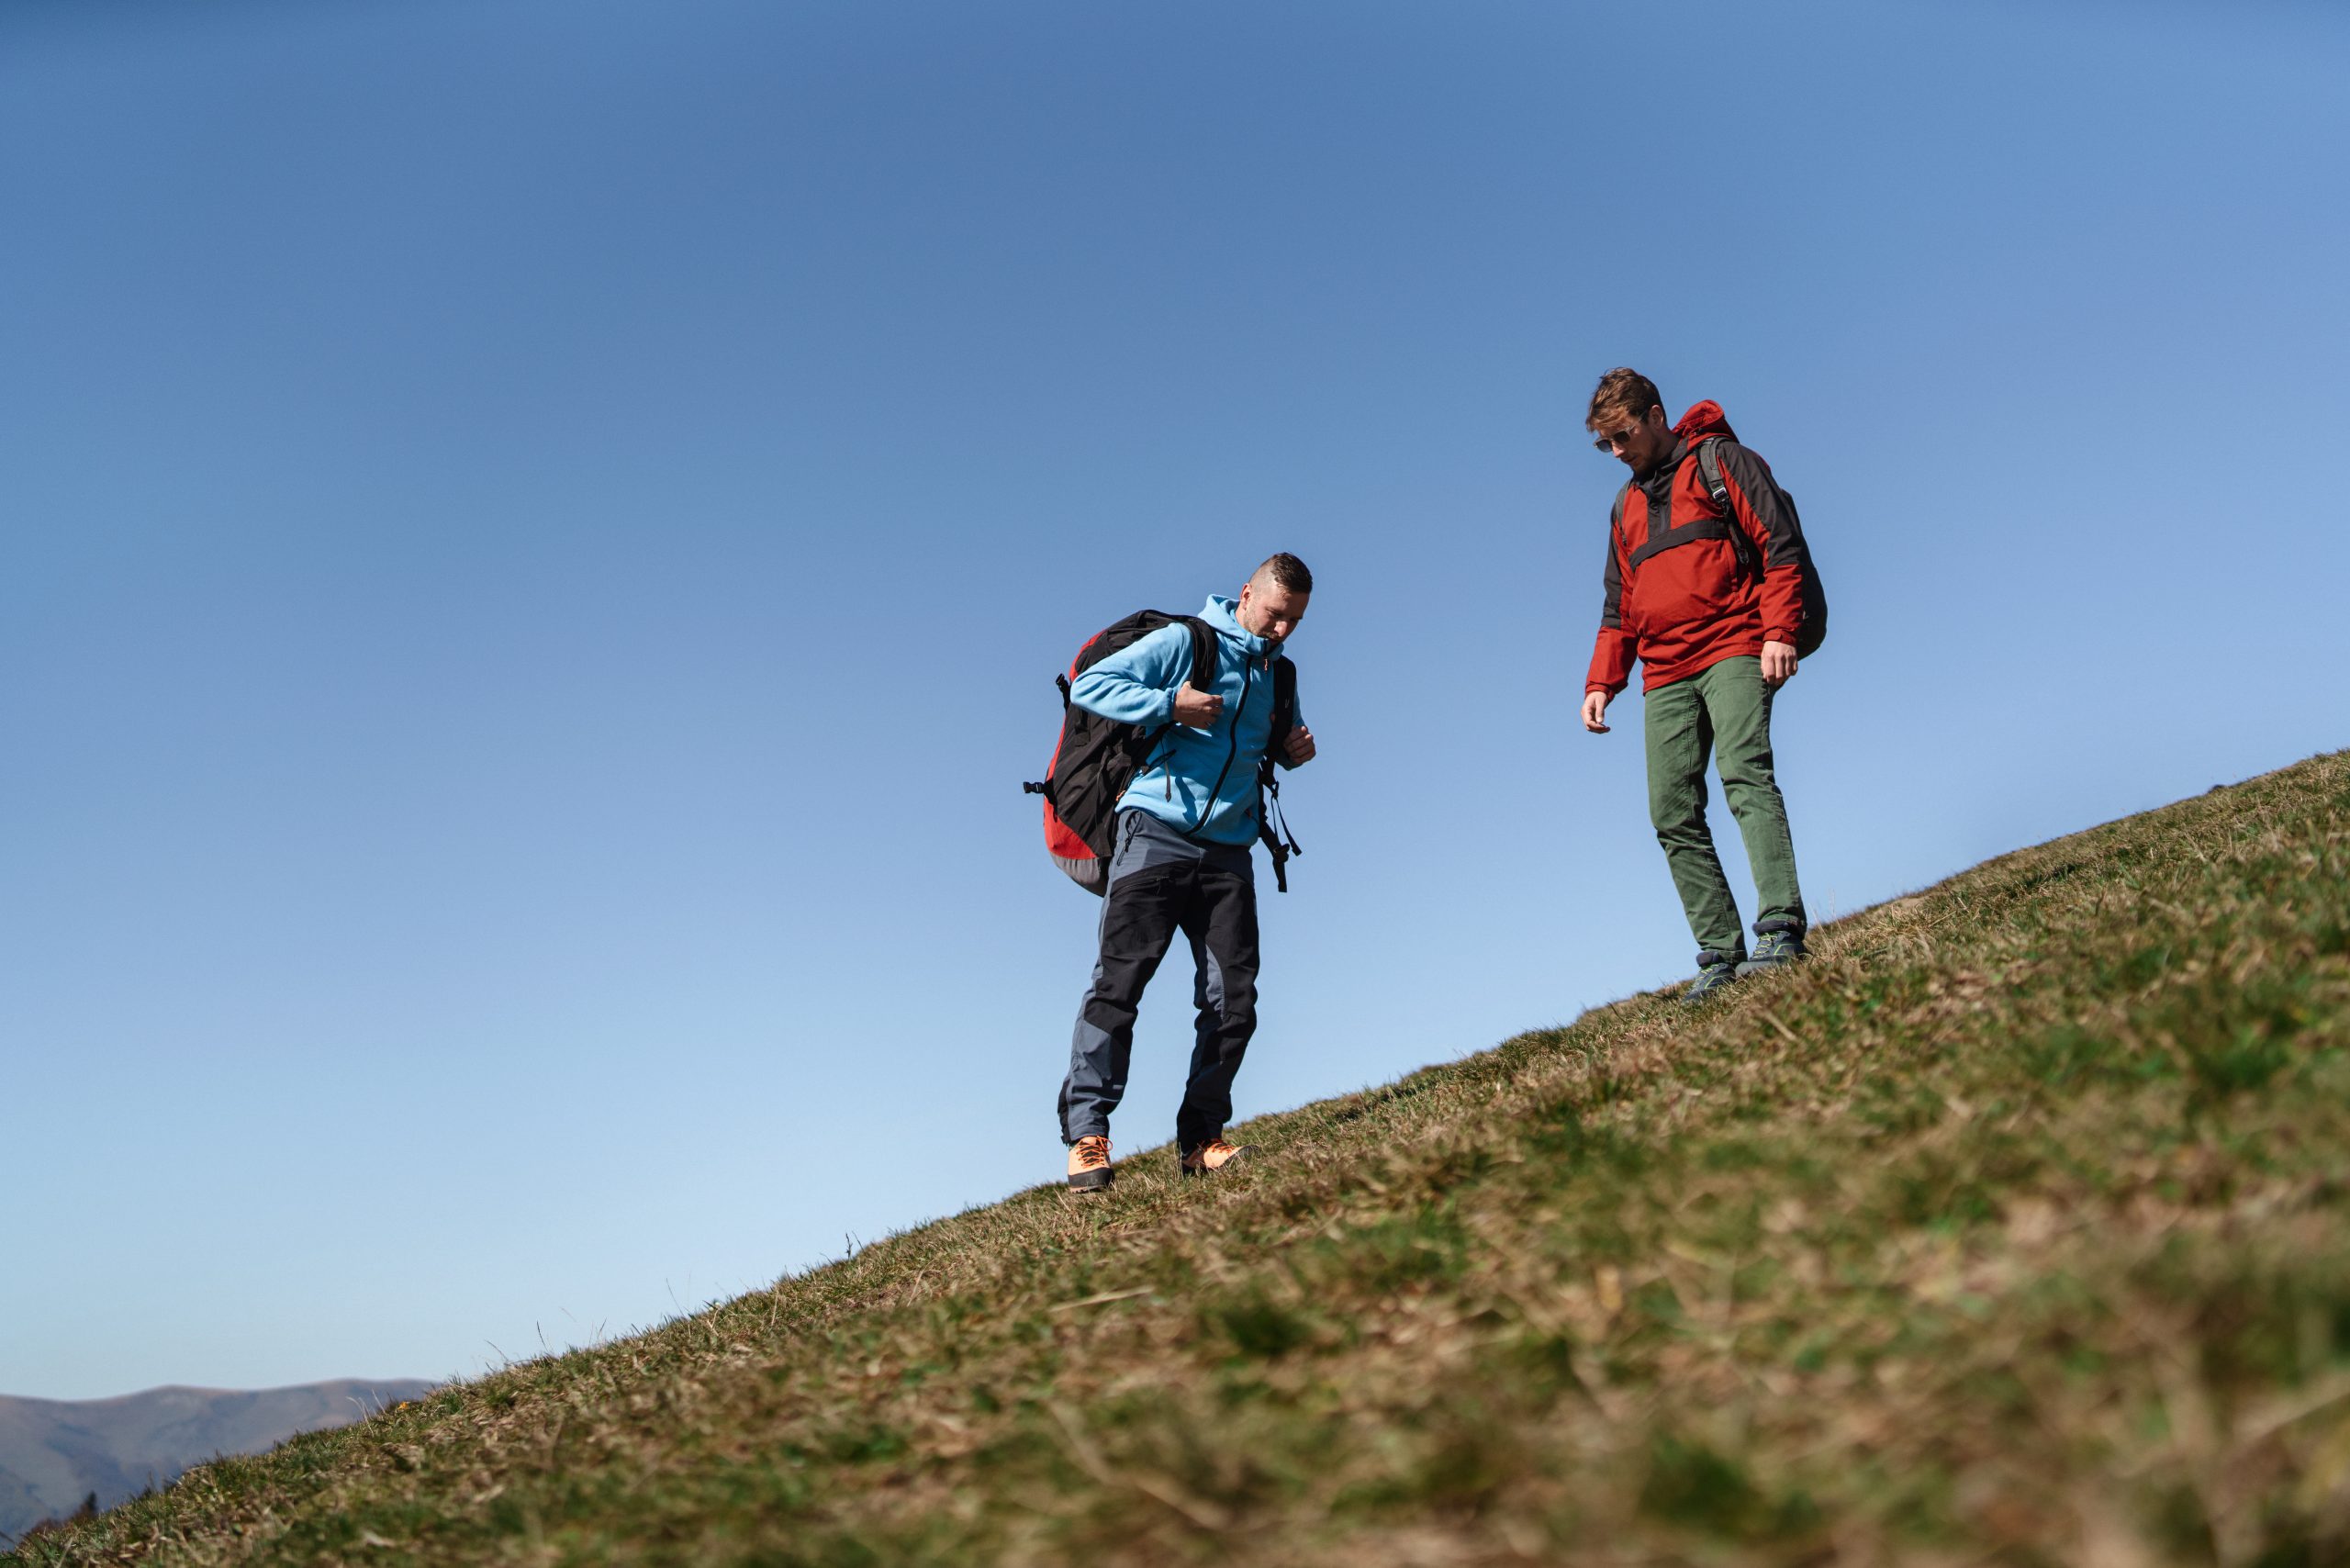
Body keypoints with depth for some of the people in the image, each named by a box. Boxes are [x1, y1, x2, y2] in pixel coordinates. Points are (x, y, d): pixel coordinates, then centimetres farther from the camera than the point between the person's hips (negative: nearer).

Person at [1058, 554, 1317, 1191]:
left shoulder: (1279, 675, 20)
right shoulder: (1184, 642, 2)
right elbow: (1089, 685, -4)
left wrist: (1297, 749, 13)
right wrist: (1170, 704, -16)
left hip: (1228, 852, 6)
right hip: (1156, 833, -5)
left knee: (1234, 1000, -2)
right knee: (1119, 982, -12)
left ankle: (1200, 1137, 8)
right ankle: (1087, 1134, -10)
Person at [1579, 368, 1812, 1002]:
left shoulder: (1720, 460, 9)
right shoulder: (1626, 506, 27)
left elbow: (1780, 545, -2)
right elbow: (1620, 609, 27)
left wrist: (1779, 632, -14)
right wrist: (1601, 682, 14)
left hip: (1733, 650, -6)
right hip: (1665, 675, 6)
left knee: (1744, 772, -24)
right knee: (1673, 814, -6)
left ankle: (1781, 931, -31)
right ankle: (1721, 954, -6)